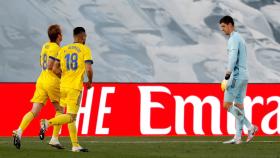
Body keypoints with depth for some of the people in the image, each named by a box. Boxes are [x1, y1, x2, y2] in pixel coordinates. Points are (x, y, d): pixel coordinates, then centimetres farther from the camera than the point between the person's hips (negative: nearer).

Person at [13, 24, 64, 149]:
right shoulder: (55, 48, -8)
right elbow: (50, 65, -17)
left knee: (34, 111, -2)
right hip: (53, 82, -6)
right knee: (59, 110, 10)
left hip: (41, 80, 6)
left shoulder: (45, 46, 17)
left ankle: (19, 131, -23)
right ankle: (54, 138, 4)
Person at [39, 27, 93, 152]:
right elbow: (88, 69, -13)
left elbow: (55, 69, 5)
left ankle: (75, 145, 13)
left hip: (63, 86, 6)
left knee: (72, 117, 14)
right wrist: (90, 82, 5)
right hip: (75, 88, -6)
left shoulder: (63, 50, 11)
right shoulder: (85, 50, -3)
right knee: (70, 117, -7)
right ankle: (47, 123, -28)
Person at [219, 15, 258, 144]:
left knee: (227, 105, -8)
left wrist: (227, 75, -27)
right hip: (244, 76, 10)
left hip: (236, 76, -10)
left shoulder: (234, 39, -10)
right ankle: (237, 137, 1)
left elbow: (233, 58, -22)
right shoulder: (240, 39, 21)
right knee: (238, 106, 6)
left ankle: (250, 127, -14)